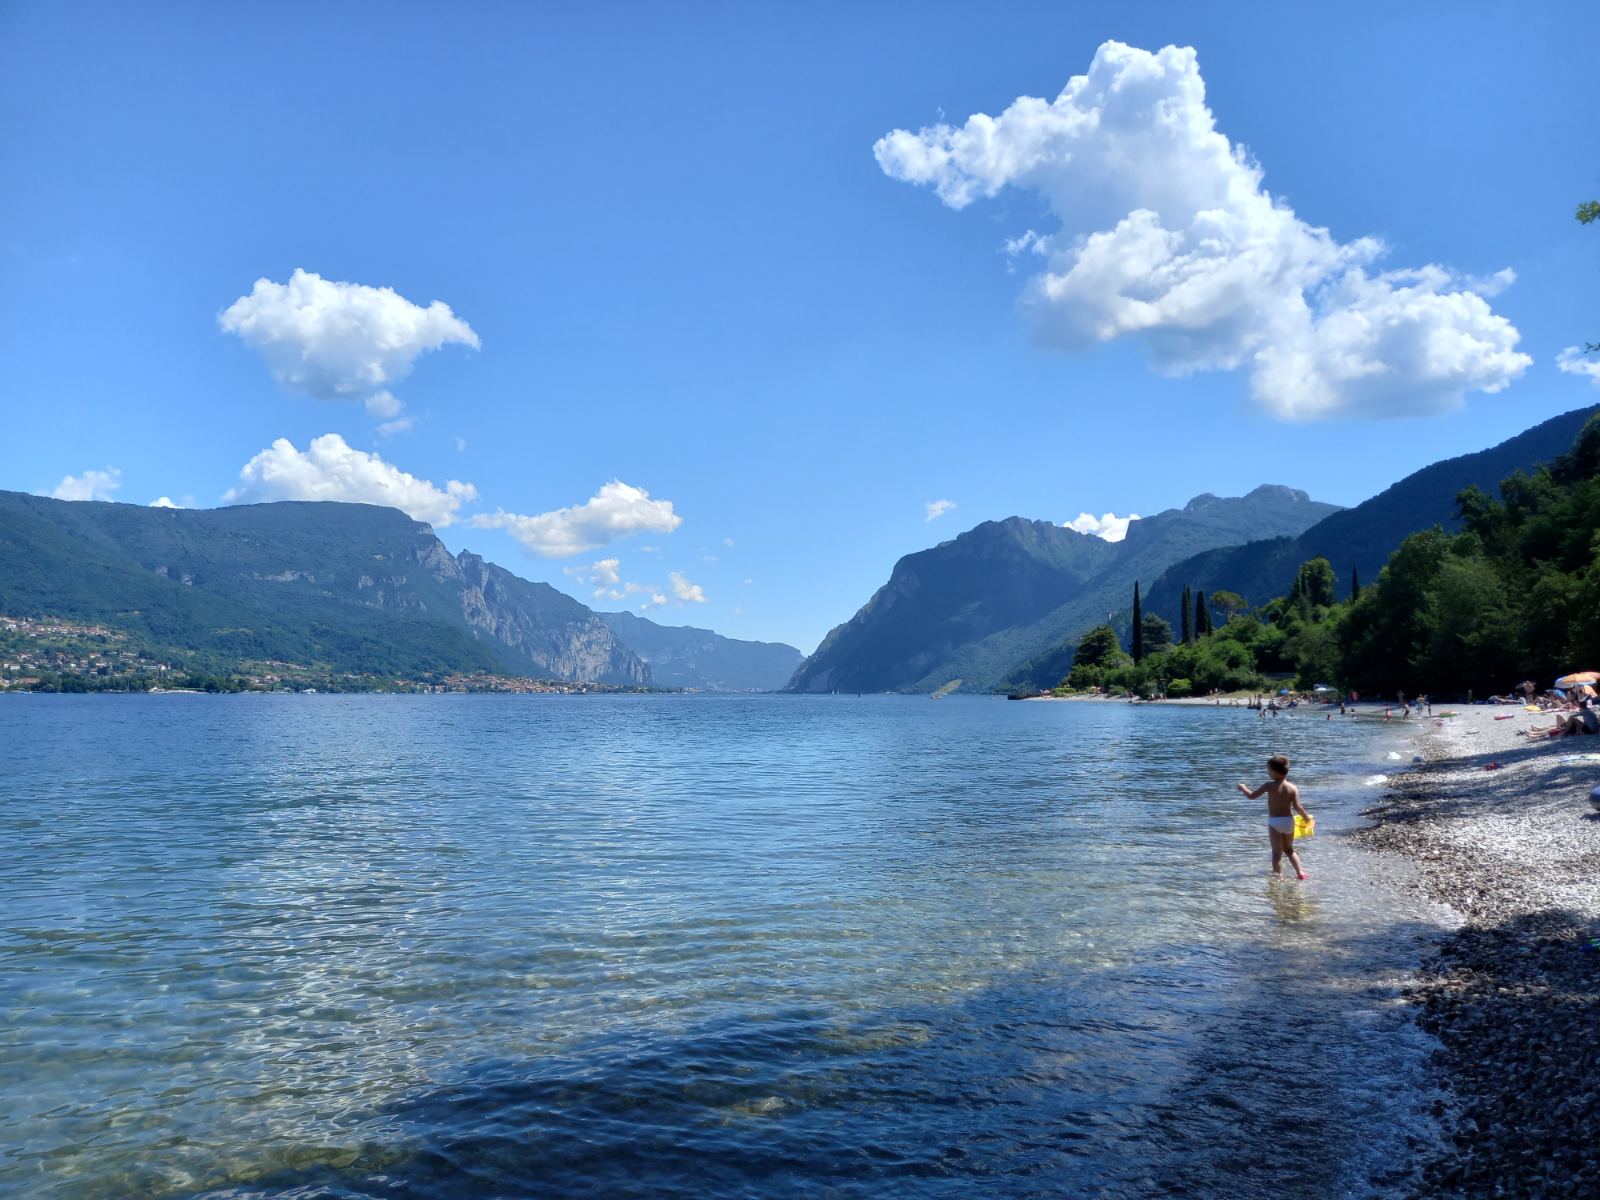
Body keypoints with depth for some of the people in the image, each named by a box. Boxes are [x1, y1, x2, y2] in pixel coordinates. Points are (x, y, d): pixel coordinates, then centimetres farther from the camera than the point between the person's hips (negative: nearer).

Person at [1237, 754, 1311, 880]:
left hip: (1274, 822, -4)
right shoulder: (1292, 788, -4)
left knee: (1277, 853, 2)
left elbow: (1252, 796, -3)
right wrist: (1306, 816, 8)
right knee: (1289, 849, 24)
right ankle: (1300, 872, 18)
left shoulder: (1269, 786, -10)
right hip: (1289, 821, 4)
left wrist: (1243, 788, 16)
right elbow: (1297, 806, -9)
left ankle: (1278, 876, -2)